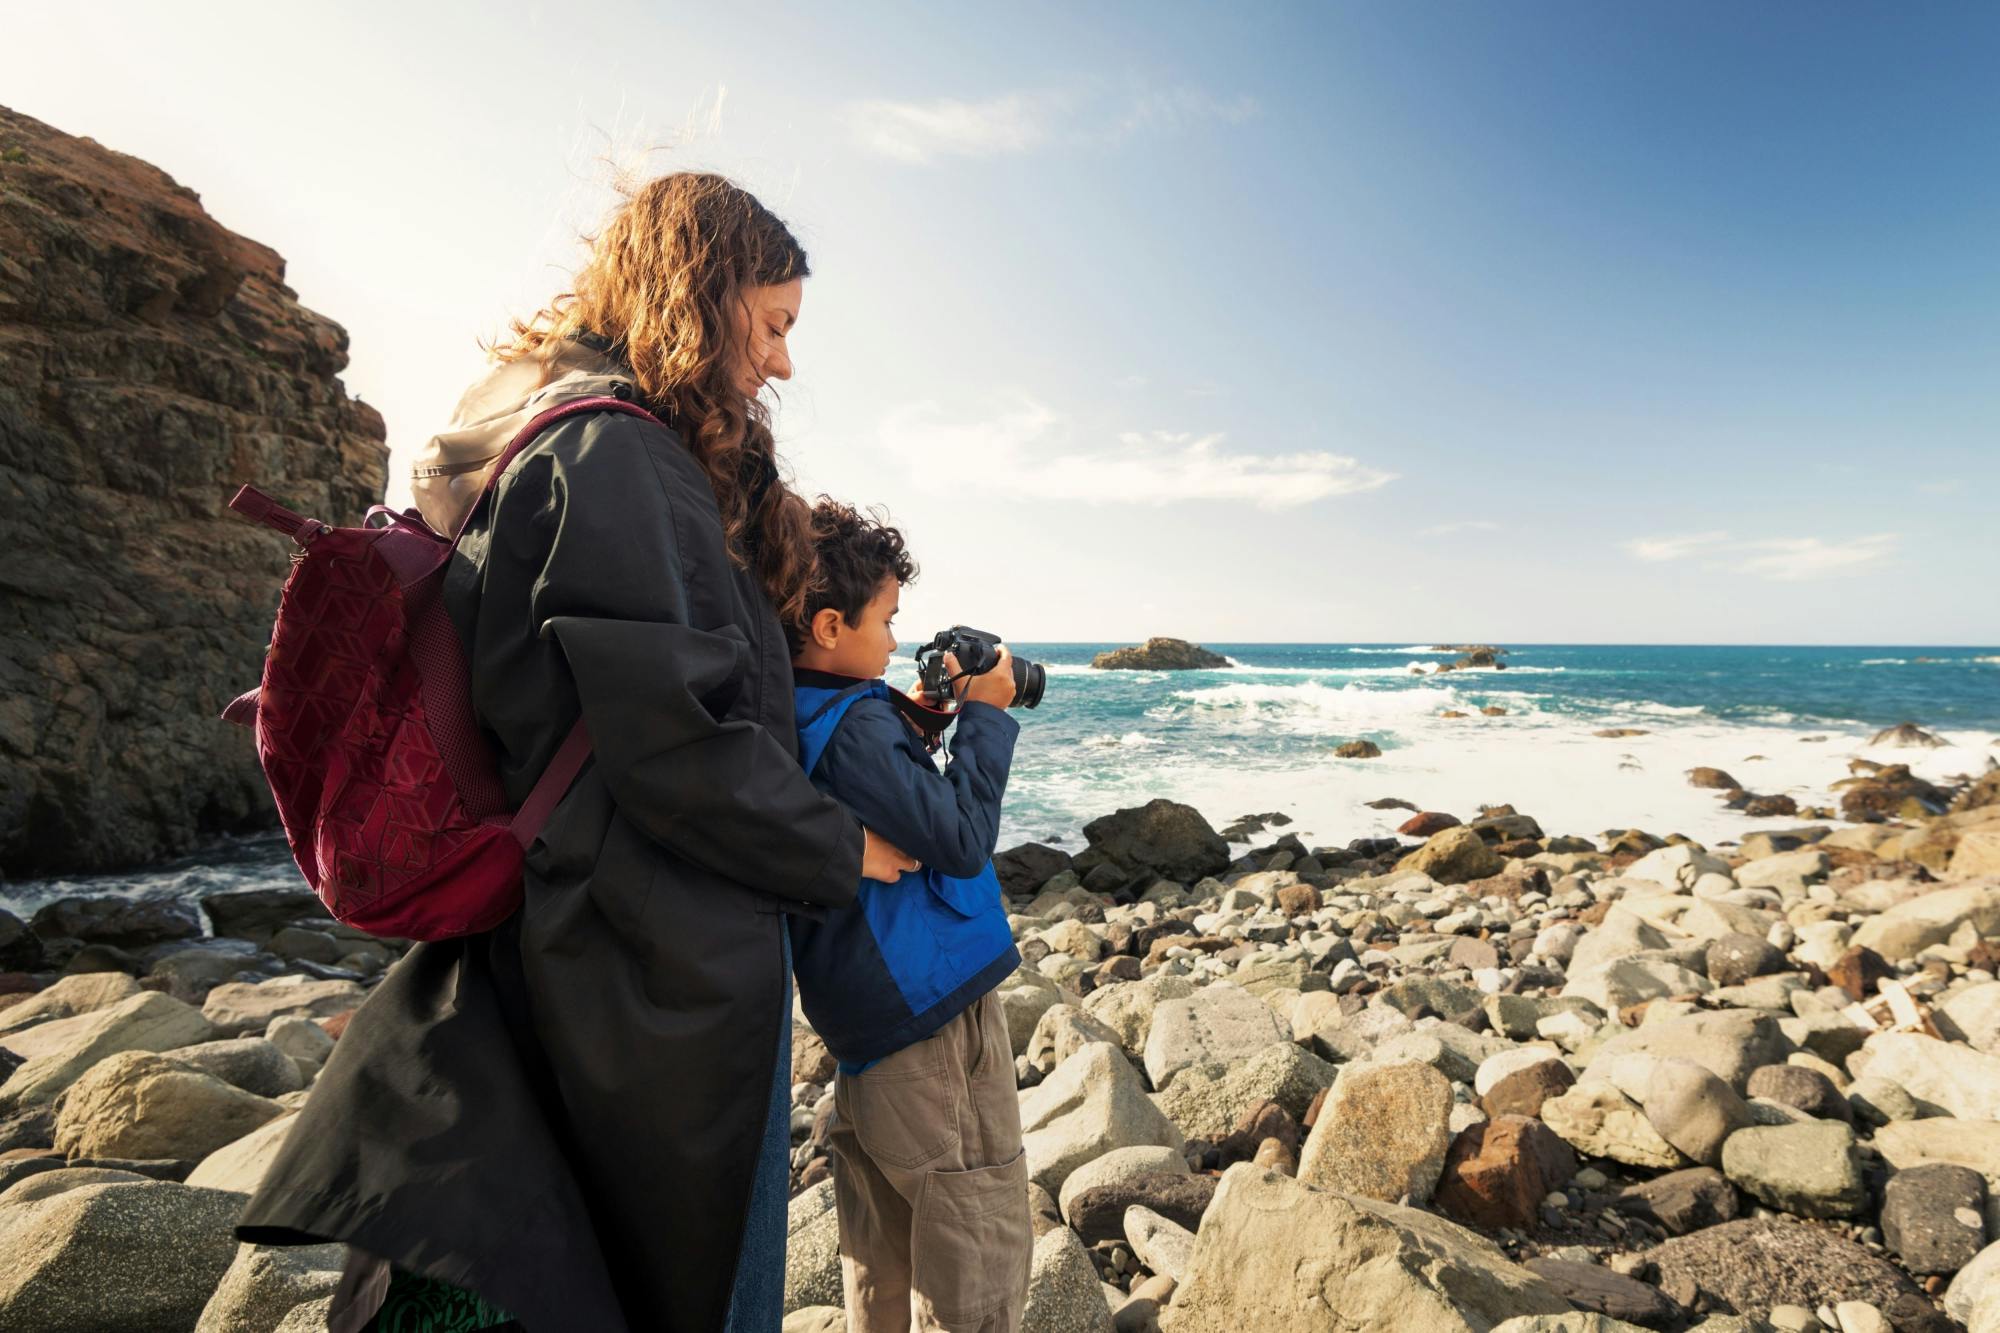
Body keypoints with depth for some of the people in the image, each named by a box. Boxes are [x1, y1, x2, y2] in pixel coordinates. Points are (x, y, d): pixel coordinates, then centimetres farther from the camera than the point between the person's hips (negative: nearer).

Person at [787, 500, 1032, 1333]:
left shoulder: (789, 721, 5)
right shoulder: (855, 725, -21)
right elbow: (960, 840, -20)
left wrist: (914, 720, 6)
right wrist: (983, 717, -11)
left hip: (860, 1016, 9)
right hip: (934, 1014, -9)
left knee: (880, 1251, 22)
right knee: (981, 1245, 5)